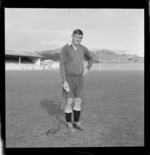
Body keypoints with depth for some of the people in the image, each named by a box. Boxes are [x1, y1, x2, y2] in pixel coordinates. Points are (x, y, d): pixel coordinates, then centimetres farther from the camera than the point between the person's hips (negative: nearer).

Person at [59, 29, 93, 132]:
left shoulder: (83, 49, 5)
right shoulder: (65, 49, -9)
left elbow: (91, 59, 23)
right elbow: (62, 66, -13)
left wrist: (87, 69, 4)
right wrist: (64, 81, -20)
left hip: (79, 79, 5)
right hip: (68, 79, -4)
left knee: (78, 101, 6)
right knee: (69, 102, -1)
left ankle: (76, 123, 20)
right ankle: (69, 124, 15)